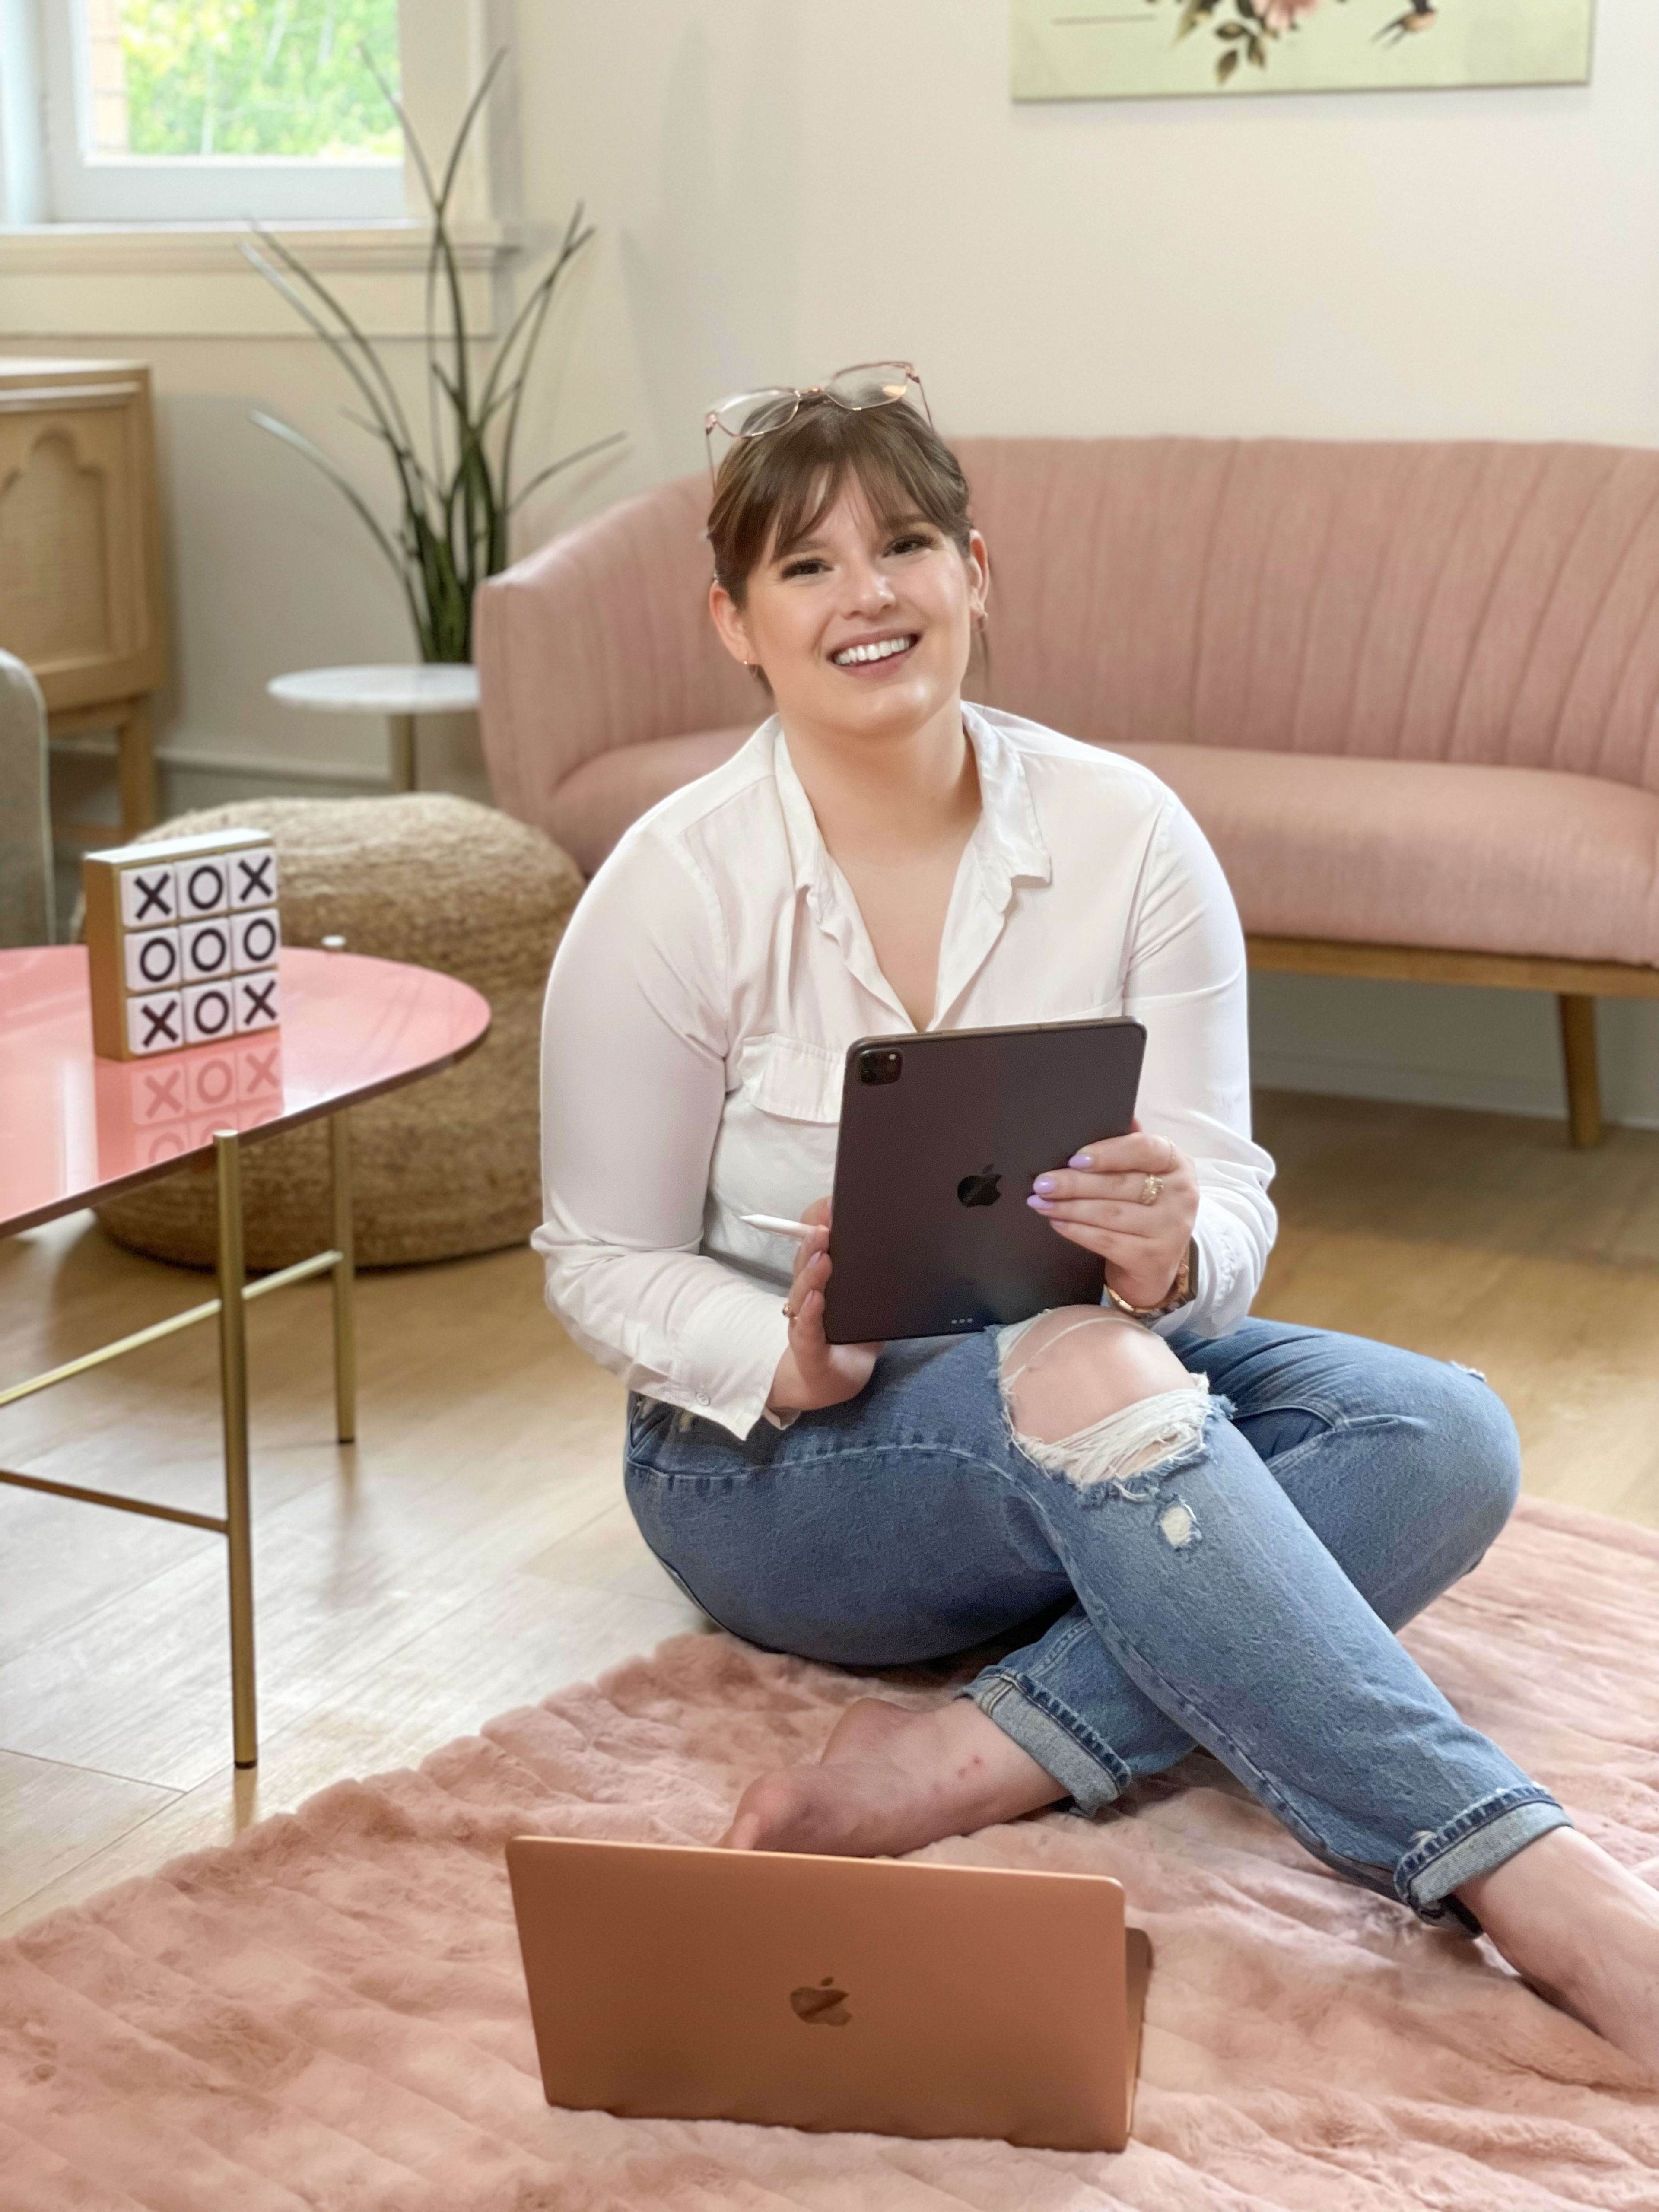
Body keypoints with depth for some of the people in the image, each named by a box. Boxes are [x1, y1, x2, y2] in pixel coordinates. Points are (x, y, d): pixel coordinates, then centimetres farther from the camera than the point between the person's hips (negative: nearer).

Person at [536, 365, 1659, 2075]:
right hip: (772, 1454, -3)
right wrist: (788, 1362, -28)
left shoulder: (1125, 834, -5)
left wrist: (1174, 1253, -31)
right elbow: (604, 1266, -6)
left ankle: (992, 1758, -35)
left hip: (1092, 1377, 4)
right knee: (1086, 1374, -36)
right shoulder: (672, 891, -10)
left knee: (1441, 1431, -23)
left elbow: (1228, 1197, -6)